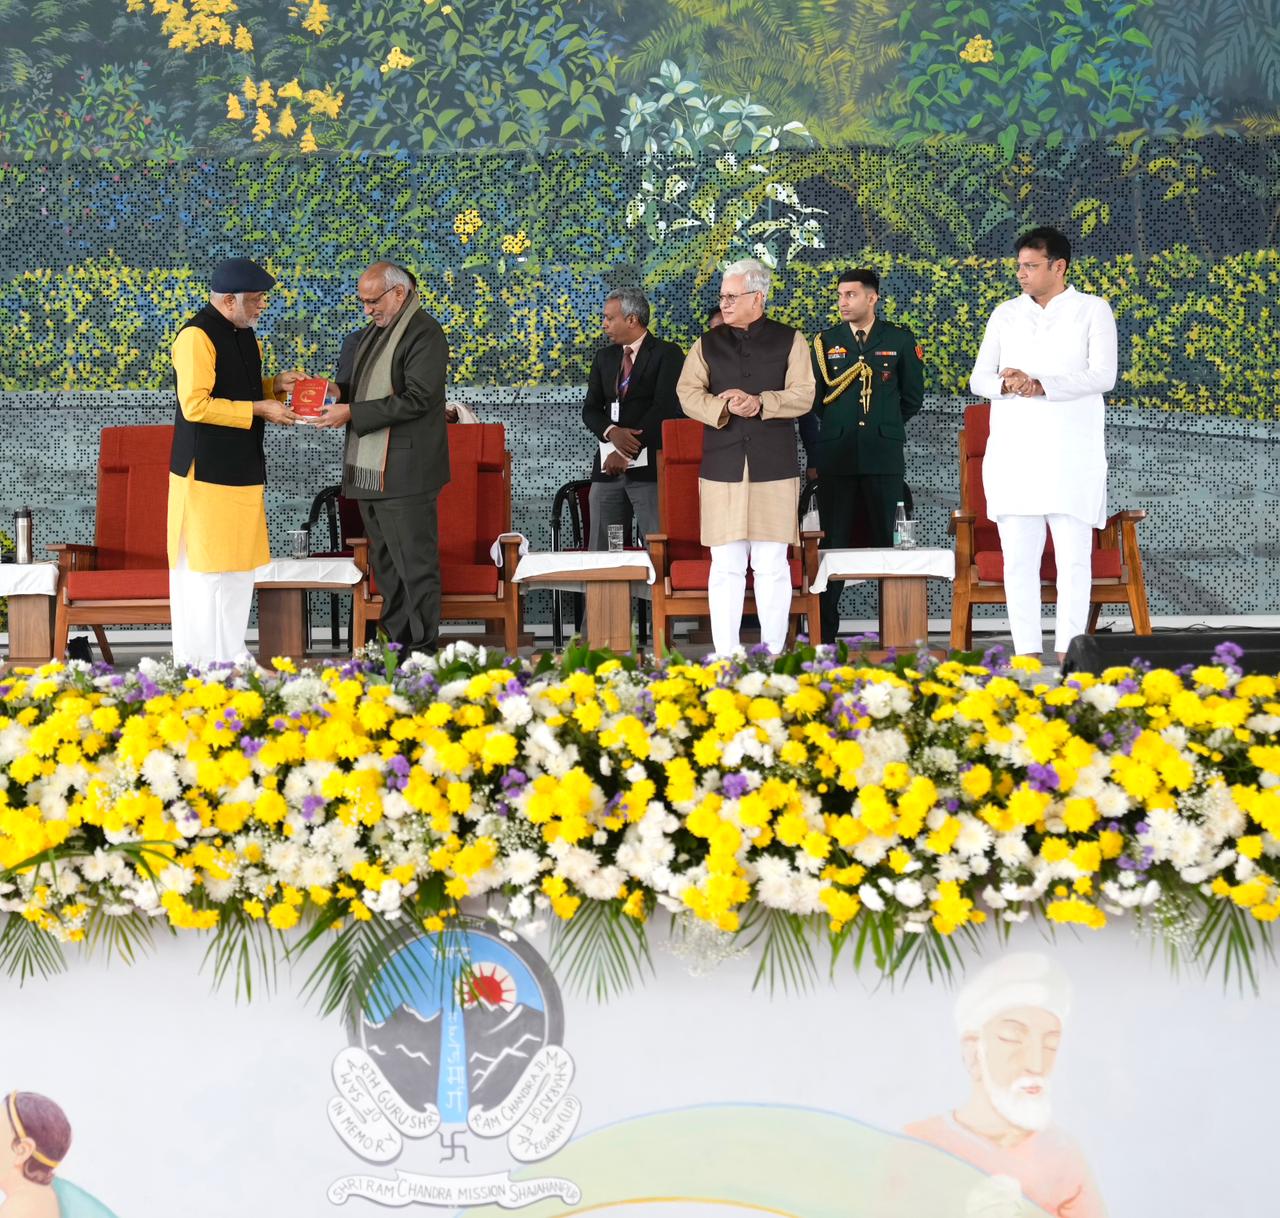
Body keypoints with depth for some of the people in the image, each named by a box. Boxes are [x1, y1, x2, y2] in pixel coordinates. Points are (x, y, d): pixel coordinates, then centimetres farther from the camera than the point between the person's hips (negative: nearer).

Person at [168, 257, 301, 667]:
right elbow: (195, 405, -22)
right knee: (207, 570, -5)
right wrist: (259, 409, -18)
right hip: (206, 474, -10)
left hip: (242, 471, 10)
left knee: (239, 568, 13)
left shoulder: (243, 334, 14)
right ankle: (200, 662, 0)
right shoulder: (197, 337, -16)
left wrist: (275, 386, 7)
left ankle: (229, 658, 22)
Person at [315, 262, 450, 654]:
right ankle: (397, 643, 22)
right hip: (368, 471, 9)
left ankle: (422, 647, 1)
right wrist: (339, 392, 4)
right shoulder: (372, 332, 18)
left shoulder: (424, 334, -11)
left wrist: (352, 413, -20)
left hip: (404, 473, -9)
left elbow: (416, 399, -20)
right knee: (384, 563, 14)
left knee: (415, 564, -5)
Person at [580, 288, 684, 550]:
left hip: (649, 467, -5)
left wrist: (626, 453, -13)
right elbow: (590, 409, 13)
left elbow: (664, 408, -10)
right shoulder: (604, 357, 18)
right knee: (599, 550, 2)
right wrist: (612, 432, -10)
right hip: (608, 466, 5)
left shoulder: (667, 354, -1)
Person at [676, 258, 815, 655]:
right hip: (722, 469, 1)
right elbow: (688, 394, 2)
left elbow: (803, 396, -2)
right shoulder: (707, 344, 12)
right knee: (726, 566, 1)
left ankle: (773, 656, 9)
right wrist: (724, 407, -16)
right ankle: (724, 657, 5)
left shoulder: (789, 341, 7)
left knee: (772, 566, 2)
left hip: (774, 469, -1)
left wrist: (759, 403, -17)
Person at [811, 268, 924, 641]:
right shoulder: (825, 342, 8)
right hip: (835, 457, 0)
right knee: (834, 541, 0)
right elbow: (810, 400, 9)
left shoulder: (899, 340, 6)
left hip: (884, 456, 0)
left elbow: (912, 398, 13)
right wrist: (813, 455, 7)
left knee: (884, 540, 3)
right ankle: (825, 630, 2)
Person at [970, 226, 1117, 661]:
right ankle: (1026, 654, 3)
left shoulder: (1093, 311, 4)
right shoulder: (1005, 315, 14)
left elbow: (1102, 376, -9)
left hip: (1071, 454, -3)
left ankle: (1069, 654, -1)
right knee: (1018, 557, 0)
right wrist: (1007, 384, -15)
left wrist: (1041, 386, -21)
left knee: (1074, 557, -4)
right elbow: (979, 379, 9)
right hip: (1013, 452, 3)